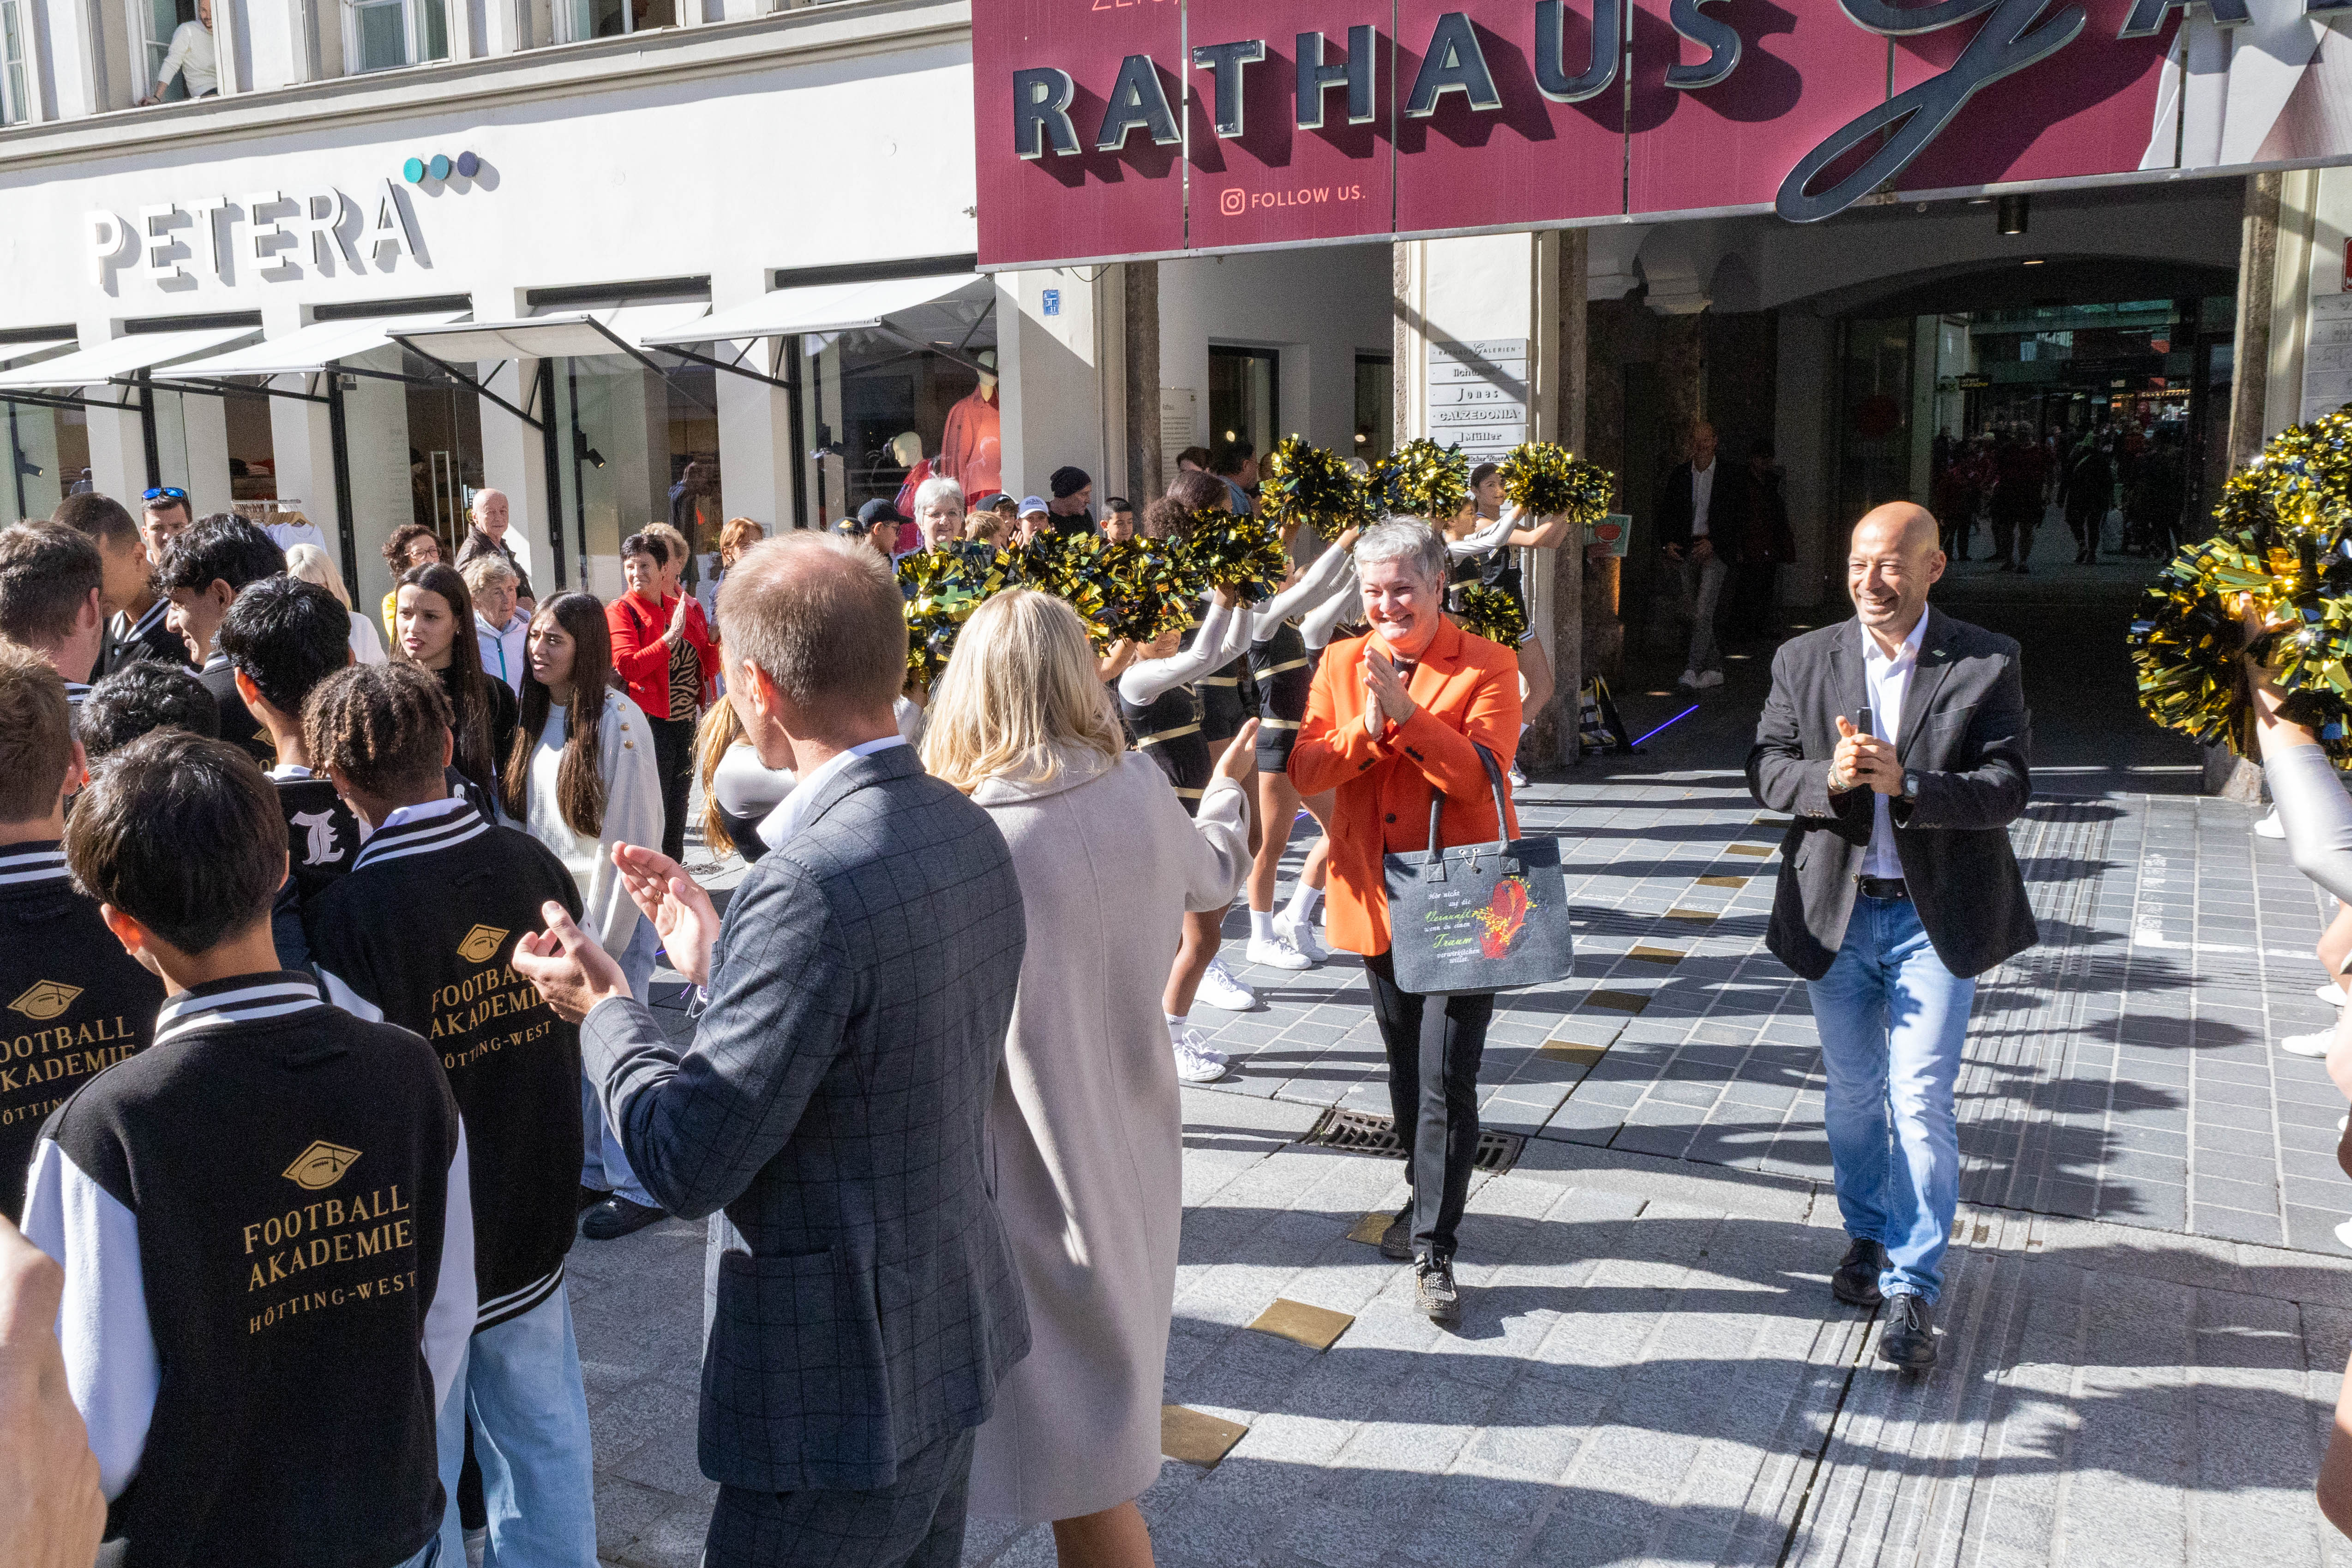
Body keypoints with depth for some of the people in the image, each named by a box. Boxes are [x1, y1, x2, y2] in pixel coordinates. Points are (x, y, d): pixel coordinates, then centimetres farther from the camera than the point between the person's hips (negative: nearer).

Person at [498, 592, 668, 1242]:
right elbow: (523, 818, 12)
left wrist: (604, 939, -14)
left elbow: (633, 837, -15)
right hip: (554, 907, 6)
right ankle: (590, 1169, 26)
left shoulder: (617, 720, -14)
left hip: (612, 908, -6)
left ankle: (638, 1188, 12)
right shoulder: (537, 717, 7)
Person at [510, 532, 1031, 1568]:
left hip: (840, 1396, -8)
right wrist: (719, 962, 10)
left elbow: (689, 1167, -22)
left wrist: (603, 1006, -8)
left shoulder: (810, 885, -28)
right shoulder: (969, 831, -1)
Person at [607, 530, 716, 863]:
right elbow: (627, 667, -19)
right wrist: (671, 637, -22)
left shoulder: (686, 608, 10)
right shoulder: (620, 611, -5)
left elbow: (709, 668, 12)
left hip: (686, 723, 6)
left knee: (677, 808, 15)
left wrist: (716, 641, -8)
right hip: (650, 723, -6)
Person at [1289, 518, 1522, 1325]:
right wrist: (1365, 729, -20)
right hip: (1375, 899, 4)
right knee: (1407, 1071, 19)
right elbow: (1304, 769, -3)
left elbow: (1479, 773, -18)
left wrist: (1407, 713, -26)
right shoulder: (1340, 664, 6)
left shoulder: (1487, 667, -5)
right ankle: (1426, 1194, 40)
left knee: (1446, 1082, -5)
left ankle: (1433, 1249, 5)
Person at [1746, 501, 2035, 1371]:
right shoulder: (1804, 660, 1)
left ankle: (1913, 1285, 8)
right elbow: (1766, 766, 0)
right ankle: (1868, 1236, 38)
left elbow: (2006, 790, -12)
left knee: (1921, 1102, -5)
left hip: (1935, 915, -3)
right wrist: (1829, 778, -21)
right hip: (1836, 909, 3)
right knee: (1851, 1095, 16)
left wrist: (1903, 783, -28)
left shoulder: (1986, 665, -6)